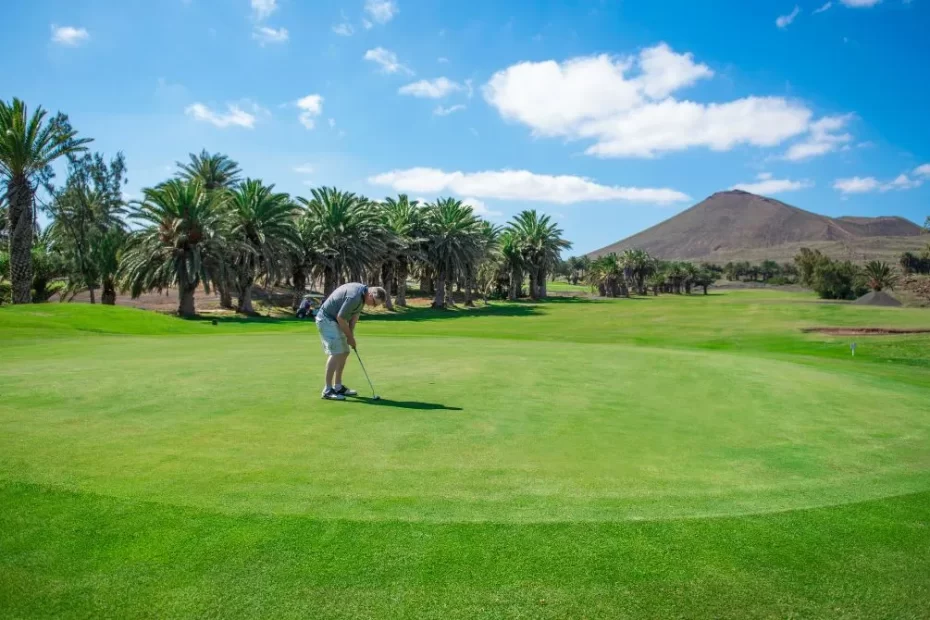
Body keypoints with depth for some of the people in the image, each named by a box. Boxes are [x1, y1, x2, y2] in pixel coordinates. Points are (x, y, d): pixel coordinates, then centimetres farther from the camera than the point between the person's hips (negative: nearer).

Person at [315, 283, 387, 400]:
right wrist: (350, 336, -11)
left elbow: (355, 314, 9)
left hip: (335, 321, 10)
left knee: (344, 352, 10)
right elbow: (340, 318, -24)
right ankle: (327, 390, -14)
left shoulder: (363, 293, 2)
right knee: (336, 353, -16)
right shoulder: (355, 297, -29)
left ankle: (338, 387, 17)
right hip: (327, 319, -10)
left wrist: (351, 334, 0)